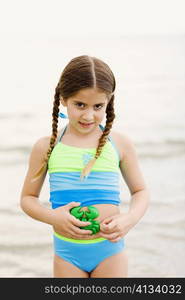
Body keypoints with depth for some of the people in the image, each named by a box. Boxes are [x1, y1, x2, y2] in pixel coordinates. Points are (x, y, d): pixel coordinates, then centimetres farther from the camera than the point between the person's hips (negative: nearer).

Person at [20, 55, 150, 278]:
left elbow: (140, 191, 10)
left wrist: (130, 219, -11)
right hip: (67, 250, 1)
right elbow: (27, 198, 7)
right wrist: (51, 216, -14)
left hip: (109, 248, 0)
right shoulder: (46, 147, -1)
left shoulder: (120, 144, -1)